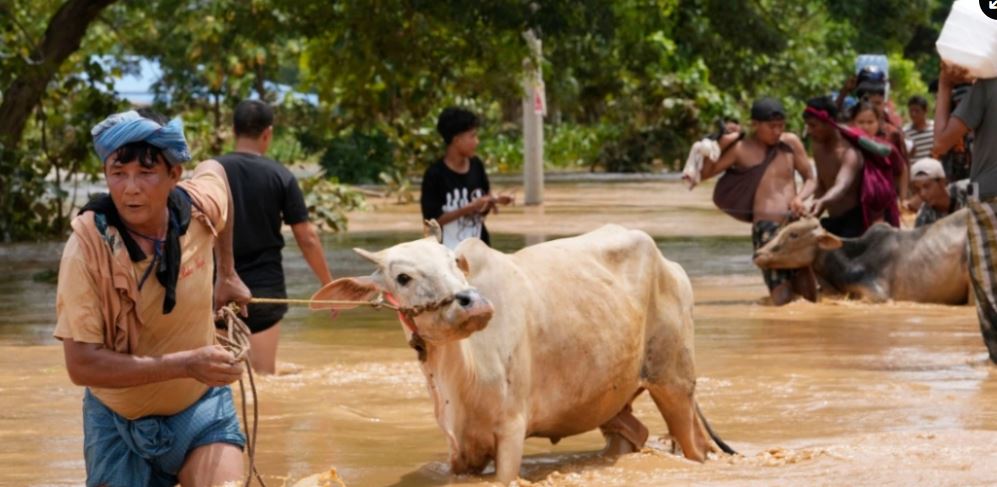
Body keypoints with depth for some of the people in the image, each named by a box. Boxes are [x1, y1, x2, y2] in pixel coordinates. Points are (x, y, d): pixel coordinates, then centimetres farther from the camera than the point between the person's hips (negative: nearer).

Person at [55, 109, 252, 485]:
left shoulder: (199, 206, -12)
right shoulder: (88, 245, -23)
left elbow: (215, 169, 15)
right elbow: (81, 364, -27)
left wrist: (227, 274, 17)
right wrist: (187, 364, -34)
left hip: (200, 411, 2)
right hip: (117, 424, -2)